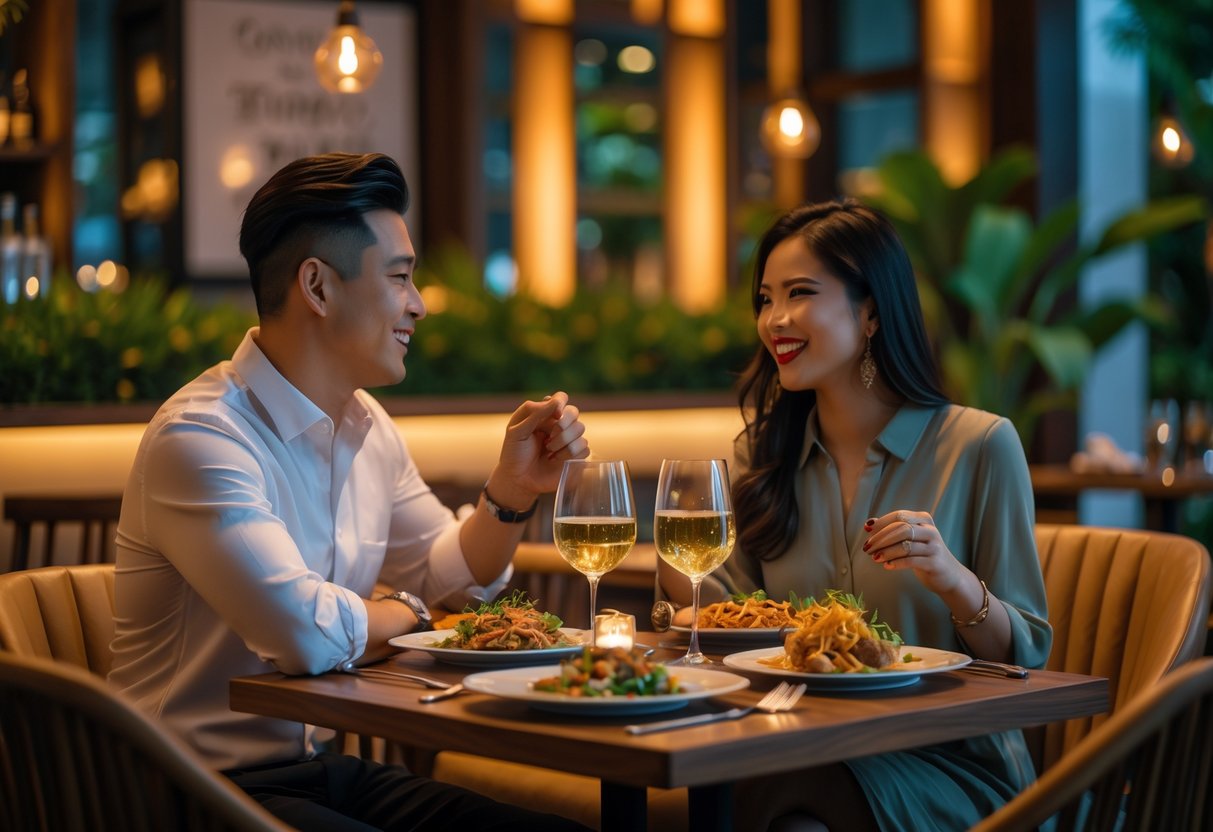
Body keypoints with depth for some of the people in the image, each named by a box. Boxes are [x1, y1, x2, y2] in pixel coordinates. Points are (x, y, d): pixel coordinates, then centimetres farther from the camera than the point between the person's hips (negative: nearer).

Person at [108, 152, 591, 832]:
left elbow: (453, 578, 21)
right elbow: (310, 633, -29)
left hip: (326, 770, 9)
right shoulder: (199, 438, -20)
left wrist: (513, 492, 1)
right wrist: (407, 613, -7)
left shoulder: (368, 425, 10)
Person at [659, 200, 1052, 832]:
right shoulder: (765, 453, 8)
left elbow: (1024, 656, -3)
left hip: (950, 767, -3)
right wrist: (693, 598, -11)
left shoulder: (979, 446, -5)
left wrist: (954, 581, -21)